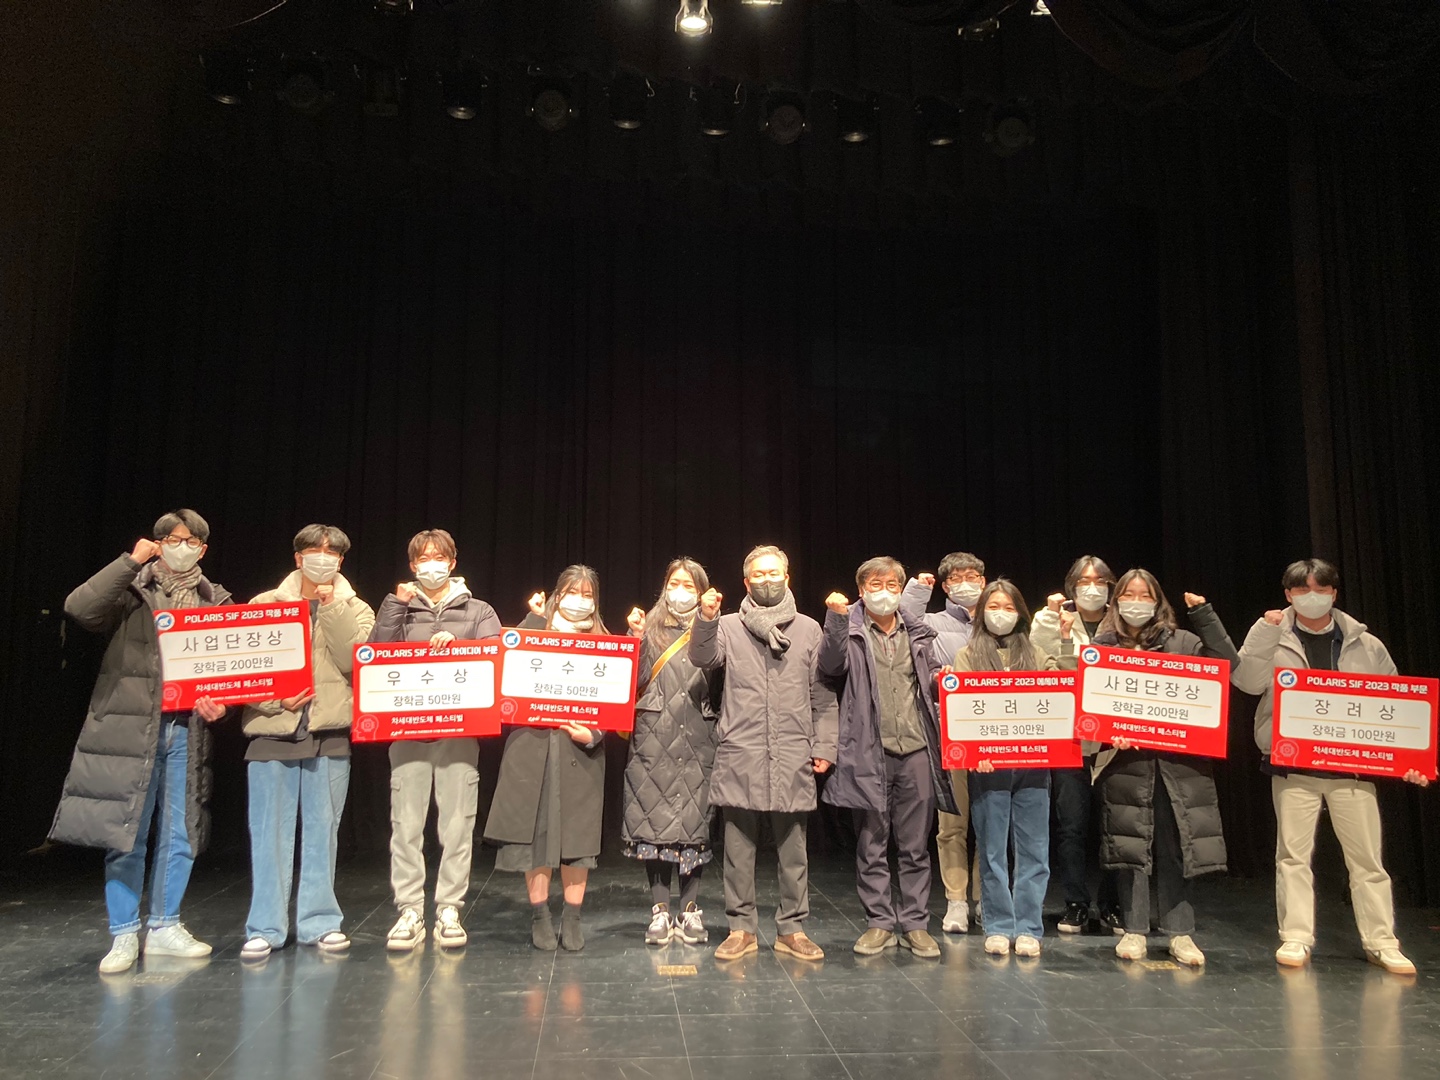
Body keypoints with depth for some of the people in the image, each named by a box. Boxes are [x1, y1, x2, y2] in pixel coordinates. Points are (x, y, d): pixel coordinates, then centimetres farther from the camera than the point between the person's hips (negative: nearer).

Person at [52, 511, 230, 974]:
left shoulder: (216, 602, 12)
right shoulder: (133, 591, 3)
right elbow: (79, 607, -15)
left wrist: (218, 705, -8)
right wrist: (130, 561, -16)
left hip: (186, 730, 3)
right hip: (130, 728, -3)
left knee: (180, 834, 8)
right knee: (126, 833, 0)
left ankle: (165, 928, 21)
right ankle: (124, 935, 13)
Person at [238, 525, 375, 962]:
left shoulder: (355, 610, 10)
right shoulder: (265, 606, 8)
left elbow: (355, 660, -7)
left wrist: (332, 606, -8)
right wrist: (275, 700, -12)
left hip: (329, 734, 1)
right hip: (273, 730, -1)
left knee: (322, 832, 7)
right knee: (269, 834, 1)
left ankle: (319, 921, 17)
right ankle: (265, 927, 10)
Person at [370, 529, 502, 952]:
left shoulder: (478, 612, 13)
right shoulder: (400, 609, 15)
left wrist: (456, 645, -15)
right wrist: (395, 605, -5)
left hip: (460, 731, 0)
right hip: (407, 730, 1)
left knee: (457, 825, -1)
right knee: (406, 824, -1)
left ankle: (449, 912, 9)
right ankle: (409, 912, 8)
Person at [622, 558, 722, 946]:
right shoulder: (650, 630, 13)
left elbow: (722, 687, 0)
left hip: (697, 740, -1)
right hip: (654, 739, 1)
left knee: (694, 821, -1)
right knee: (654, 820, -1)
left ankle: (690, 910, 11)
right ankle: (660, 910, 9)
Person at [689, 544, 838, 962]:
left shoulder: (808, 628, 9)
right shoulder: (729, 626, 7)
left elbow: (822, 694, 10)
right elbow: (703, 659, -10)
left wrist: (824, 746, 4)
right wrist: (706, 620, -26)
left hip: (793, 755, 1)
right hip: (740, 753, 0)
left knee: (793, 846, 7)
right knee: (739, 844, 6)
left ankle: (792, 928, 19)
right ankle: (742, 928, 17)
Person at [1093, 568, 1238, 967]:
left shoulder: (1181, 642, 10)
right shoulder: (1102, 646, 8)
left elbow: (1228, 662, 0)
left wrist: (1203, 613, -3)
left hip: (1177, 759, 0)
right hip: (1125, 759, 0)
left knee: (1174, 846, 3)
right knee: (1130, 845, 3)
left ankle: (1179, 933, 13)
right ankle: (1134, 931, 13)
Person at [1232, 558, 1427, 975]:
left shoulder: (1365, 645, 7)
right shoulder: (1274, 640, 2)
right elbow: (1248, 681, -12)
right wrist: (1265, 633, -19)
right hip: (1293, 763, -1)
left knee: (1366, 855, 5)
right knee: (1293, 852, 2)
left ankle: (1381, 942, 16)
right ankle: (1296, 938, 10)